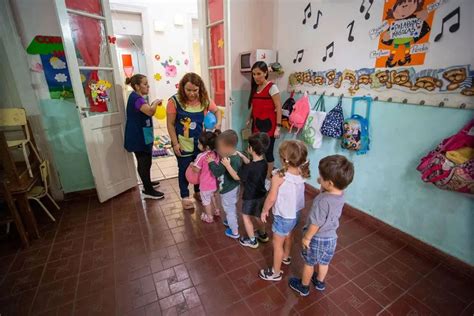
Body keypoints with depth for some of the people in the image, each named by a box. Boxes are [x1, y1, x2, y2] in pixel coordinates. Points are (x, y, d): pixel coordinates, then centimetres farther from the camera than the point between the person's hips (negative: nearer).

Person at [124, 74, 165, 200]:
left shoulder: (137, 97, 15)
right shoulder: (136, 98, -18)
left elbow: (147, 112, 19)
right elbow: (150, 111, -32)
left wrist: (154, 104, 3)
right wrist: (156, 102, -13)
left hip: (142, 136, 10)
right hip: (138, 137, -10)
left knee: (145, 161, 21)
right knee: (144, 163, -3)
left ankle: (147, 182, 37)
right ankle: (148, 191, 6)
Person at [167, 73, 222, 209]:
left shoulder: (204, 100, -9)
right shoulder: (174, 101, -18)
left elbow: (217, 111, 9)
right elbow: (170, 124, -12)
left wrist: (218, 123, -10)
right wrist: (175, 143, -14)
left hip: (200, 142, 4)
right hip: (183, 143, -3)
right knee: (184, 170, 11)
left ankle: (198, 192, 41)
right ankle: (185, 197, 30)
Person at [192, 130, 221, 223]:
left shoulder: (201, 156, -28)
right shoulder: (216, 154, -9)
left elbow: (197, 170, -19)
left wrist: (192, 165, -1)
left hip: (205, 185, -6)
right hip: (214, 183, 7)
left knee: (206, 200, 17)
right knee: (211, 196, 33)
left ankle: (209, 217, 34)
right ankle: (217, 211, 48)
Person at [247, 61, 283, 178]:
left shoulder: (272, 87, -9)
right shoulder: (255, 88, 12)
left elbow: (279, 108, -12)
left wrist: (278, 127, -16)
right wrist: (249, 119, 15)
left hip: (267, 125, -6)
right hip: (256, 124, 6)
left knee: (268, 152, 0)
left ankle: (268, 178, 16)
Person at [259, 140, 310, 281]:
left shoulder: (279, 176, -30)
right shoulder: (301, 172, -11)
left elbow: (271, 198, -23)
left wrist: (264, 211, -9)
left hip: (283, 216, -7)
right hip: (296, 213, 7)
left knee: (277, 244, 14)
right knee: (288, 236, 31)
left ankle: (276, 273, 33)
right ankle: (286, 257, 57)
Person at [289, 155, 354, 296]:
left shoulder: (323, 201, -36)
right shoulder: (340, 195, -15)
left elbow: (316, 224, -26)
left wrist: (306, 238, -13)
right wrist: (323, 187, -9)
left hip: (317, 238, -6)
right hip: (331, 237, 6)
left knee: (309, 263, 19)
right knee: (324, 262, 29)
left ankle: (303, 287, 41)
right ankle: (319, 282, 54)